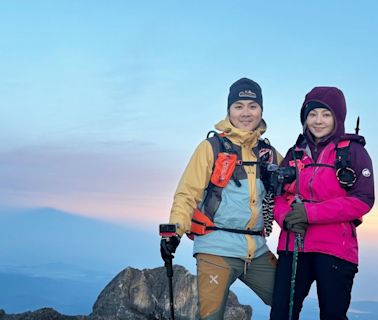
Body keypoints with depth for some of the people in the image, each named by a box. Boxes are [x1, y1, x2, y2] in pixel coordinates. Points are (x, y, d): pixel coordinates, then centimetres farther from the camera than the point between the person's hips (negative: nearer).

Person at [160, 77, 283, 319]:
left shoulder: (269, 153, 14)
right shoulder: (212, 147, 1)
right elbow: (188, 193, -5)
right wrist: (175, 231, -20)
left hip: (257, 251, 5)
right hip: (217, 250, -5)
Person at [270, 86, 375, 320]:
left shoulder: (354, 151, 1)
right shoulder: (295, 153, 15)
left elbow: (363, 200, -9)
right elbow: (279, 196, 12)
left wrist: (310, 212, -16)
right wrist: (287, 217, -12)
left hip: (336, 248, -3)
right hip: (293, 246, 4)